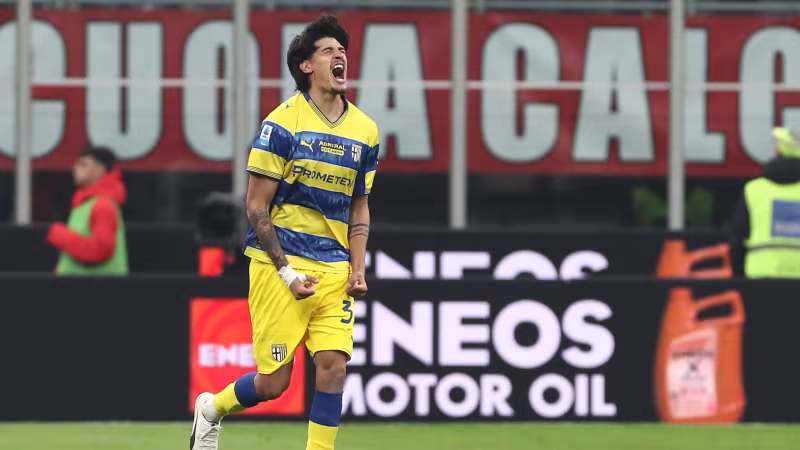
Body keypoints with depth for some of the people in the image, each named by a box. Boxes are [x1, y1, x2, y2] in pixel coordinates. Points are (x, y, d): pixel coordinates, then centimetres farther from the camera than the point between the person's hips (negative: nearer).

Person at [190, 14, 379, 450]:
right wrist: (286, 272, -12)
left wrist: (358, 268, 4)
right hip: (280, 264, -4)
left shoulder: (364, 131, 8)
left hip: (334, 269, 4)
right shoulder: (282, 124, -7)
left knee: (333, 364, -10)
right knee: (273, 383, -3)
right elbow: (257, 207, -6)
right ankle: (211, 408, 27)